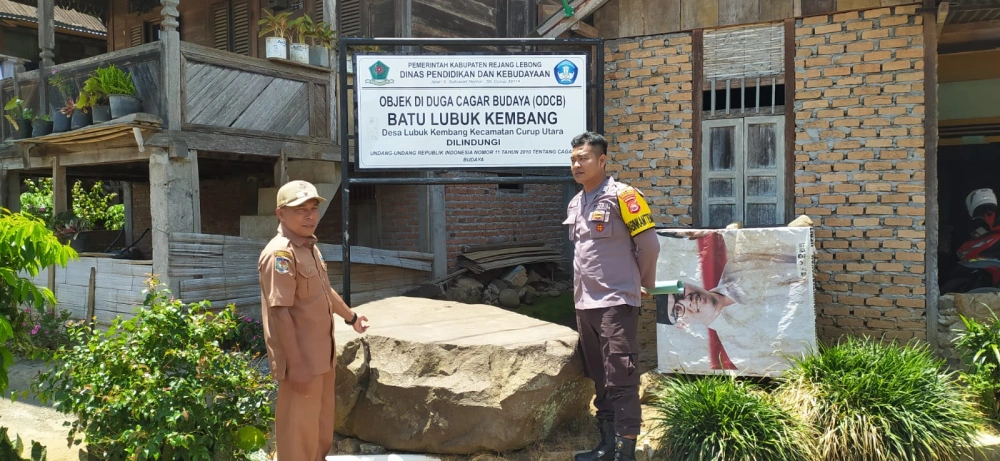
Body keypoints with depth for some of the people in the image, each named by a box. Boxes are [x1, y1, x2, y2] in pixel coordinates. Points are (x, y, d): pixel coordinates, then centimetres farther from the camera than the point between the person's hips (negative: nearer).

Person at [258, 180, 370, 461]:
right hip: (300, 359, -9)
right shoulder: (280, 253, -19)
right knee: (299, 428, 3)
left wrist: (351, 317, 39)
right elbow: (280, 312, -24)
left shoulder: (310, 246, 10)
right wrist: (296, 365, -25)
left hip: (320, 354, 9)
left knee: (322, 420, 22)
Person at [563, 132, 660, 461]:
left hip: (616, 304, -8)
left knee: (621, 381, -5)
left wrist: (641, 284, 6)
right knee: (600, 380, 14)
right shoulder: (575, 204, 13)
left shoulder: (622, 196, -9)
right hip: (584, 304, 8)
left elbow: (649, 245, -7)